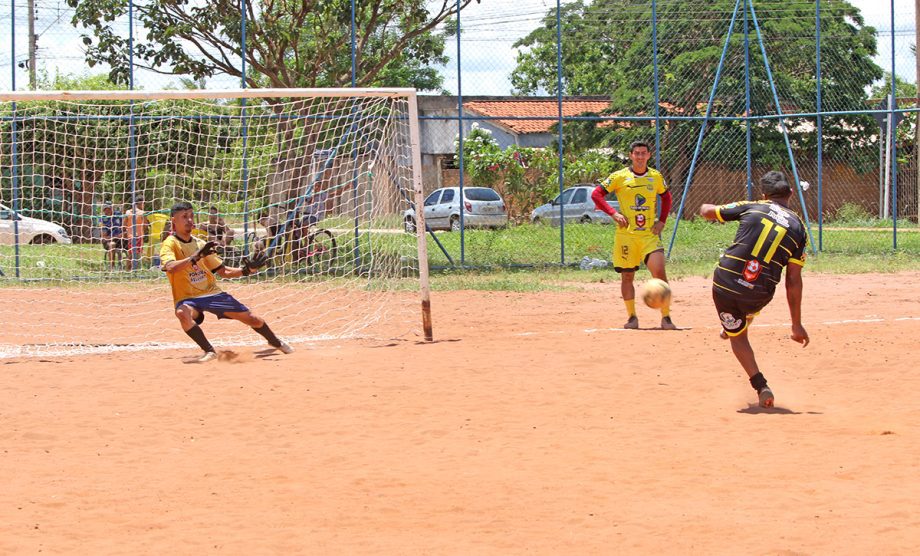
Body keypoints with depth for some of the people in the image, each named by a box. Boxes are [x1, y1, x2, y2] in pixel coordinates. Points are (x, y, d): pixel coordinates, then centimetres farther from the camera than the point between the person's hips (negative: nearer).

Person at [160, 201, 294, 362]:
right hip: (187, 298, -5)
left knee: (253, 319, 5)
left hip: (212, 293, 5)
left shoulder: (201, 244, 9)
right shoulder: (170, 244, -9)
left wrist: (246, 270, -2)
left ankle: (276, 343, 35)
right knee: (183, 313, -40)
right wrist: (197, 256, -38)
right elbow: (171, 267, -30)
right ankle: (209, 351, -25)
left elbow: (223, 271, 14)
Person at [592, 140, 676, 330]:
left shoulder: (656, 177, 6)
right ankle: (631, 317, 19)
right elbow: (596, 194, -2)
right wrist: (613, 213, -13)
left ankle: (666, 318, -7)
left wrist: (661, 221, 9)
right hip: (626, 234, -1)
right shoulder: (620, 176, -2)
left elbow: (666, 197, 22)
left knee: (659, 272, -13)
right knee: (627, 276, 4)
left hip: (650, 234, 1)